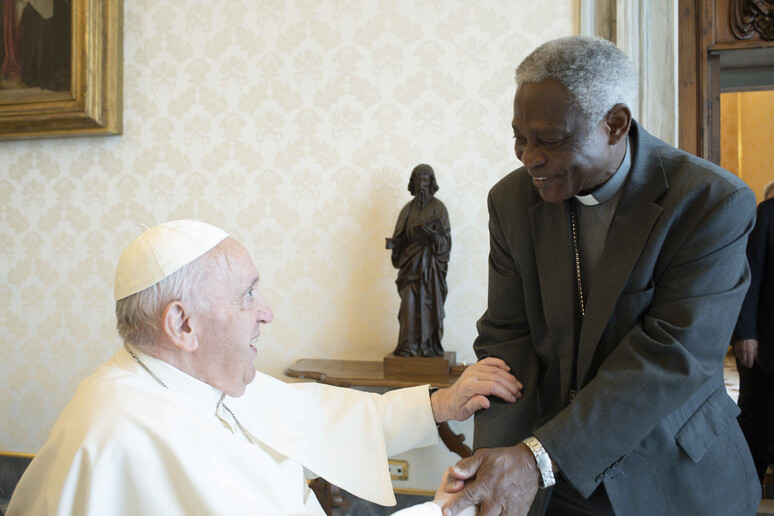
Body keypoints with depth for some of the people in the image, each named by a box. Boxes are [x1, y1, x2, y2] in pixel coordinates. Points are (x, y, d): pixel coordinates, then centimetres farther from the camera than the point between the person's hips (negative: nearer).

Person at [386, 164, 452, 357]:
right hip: (411, 263, 3)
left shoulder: (438, 208, 1)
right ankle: (409, 346, -2)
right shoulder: (408, 209, 11)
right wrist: (393, 243, -10)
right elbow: (402, 237, 11)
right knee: (409, 304, -4)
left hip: (430, 264, -2)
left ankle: (429, 346, 5)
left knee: (429, 303, -3)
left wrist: (433, 235, -23)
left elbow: (445, 240, -4)